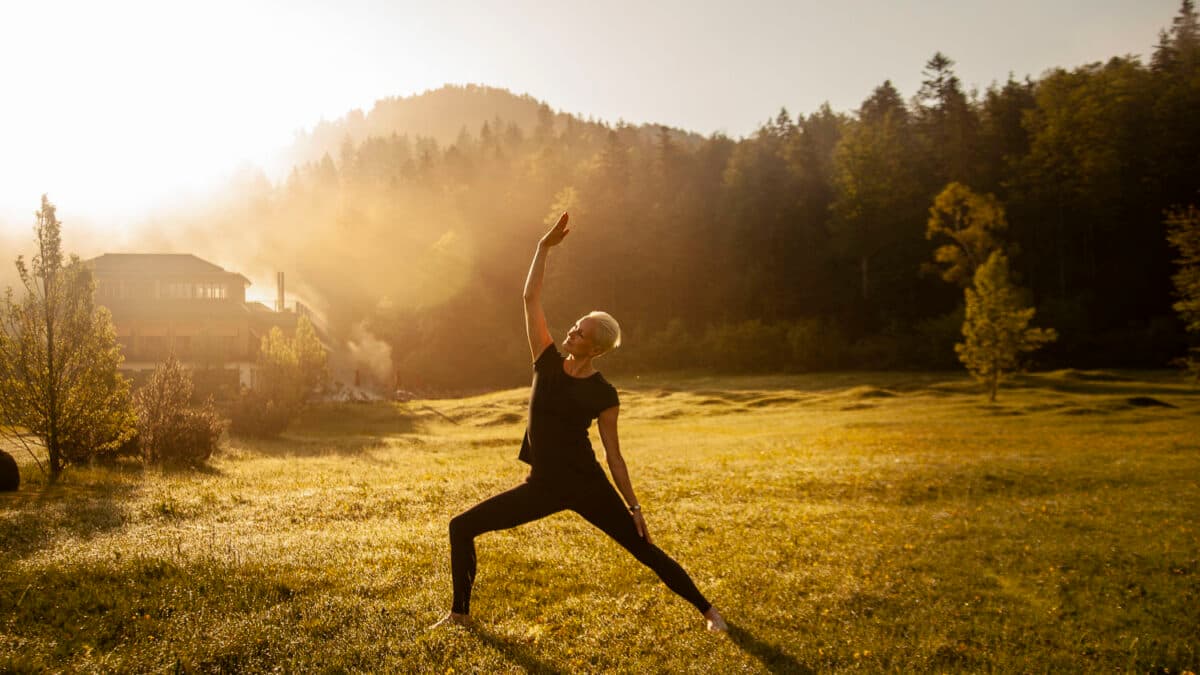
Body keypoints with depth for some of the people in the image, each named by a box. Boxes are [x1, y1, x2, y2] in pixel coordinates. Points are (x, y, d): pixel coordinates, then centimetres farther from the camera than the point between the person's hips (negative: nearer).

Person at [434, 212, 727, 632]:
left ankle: (707, 610, 17)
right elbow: (531, 298, -2)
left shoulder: (603, 395, -9)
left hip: (586, 486, -4)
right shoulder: (548, 362, 0)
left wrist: (634, 507, -3)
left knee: (644, 549, -1)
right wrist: (544, 247, -7)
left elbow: (613, 456, -3)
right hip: (543, 487, 5)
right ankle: (460, 612, 17)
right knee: (461, 528, 2)